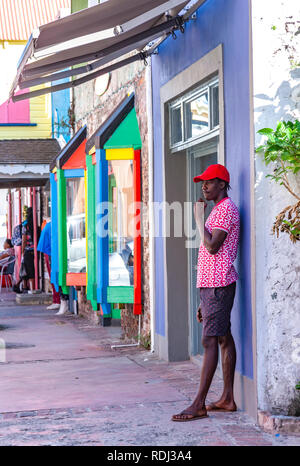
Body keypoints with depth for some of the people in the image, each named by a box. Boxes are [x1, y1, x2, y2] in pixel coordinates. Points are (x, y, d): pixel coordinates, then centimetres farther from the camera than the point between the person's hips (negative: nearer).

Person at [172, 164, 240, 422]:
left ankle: (199, 405, -13)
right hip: (213, 284, 11)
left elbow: (212, 246, -22)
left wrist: (199, 218, -10)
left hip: (218, 284, -11)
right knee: (224, 338, 10)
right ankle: (227, 398, 14)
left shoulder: (226, 209, -11)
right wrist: (205, 300, 22)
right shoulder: (219, 210, 22)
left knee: (210, 341, -12)